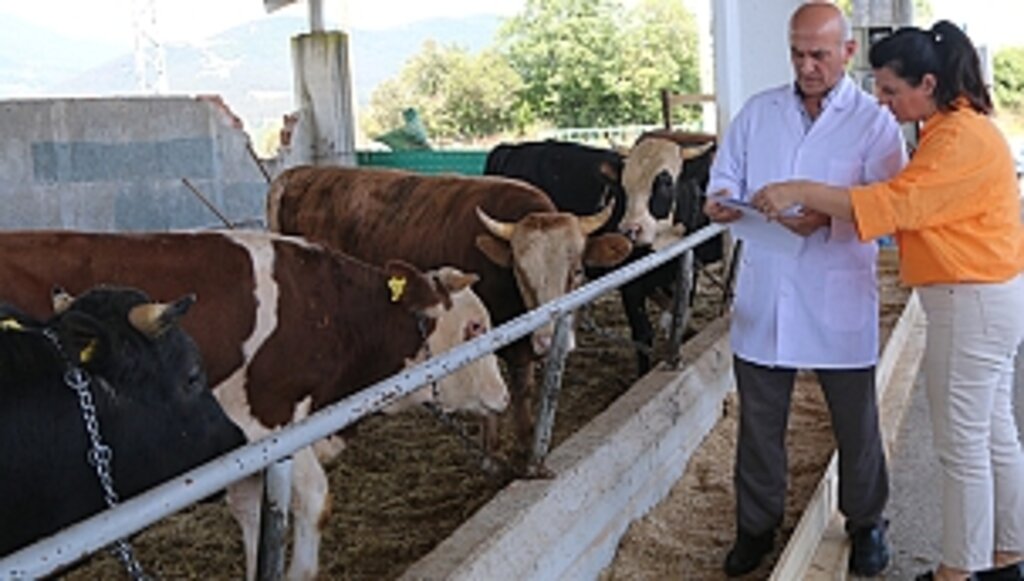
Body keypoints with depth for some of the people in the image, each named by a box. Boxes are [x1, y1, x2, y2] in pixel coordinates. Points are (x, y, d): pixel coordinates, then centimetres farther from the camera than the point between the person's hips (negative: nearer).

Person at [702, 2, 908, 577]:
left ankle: (867, 524, 32)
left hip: (839, 302, -3)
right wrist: (720, 201, -12)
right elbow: (726, 175, 13)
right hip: (763, 296, 3)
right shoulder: (758, 112, 9)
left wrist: (828, 218, -27)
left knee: (856, 421, 11)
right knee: (759, 421, 12)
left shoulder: (874, 120, -2)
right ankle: (757, 526, 29)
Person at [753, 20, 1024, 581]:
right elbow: (913, 203, 10)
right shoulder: (955, 127, 13)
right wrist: (817, 208, 0)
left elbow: (890, 203, -26)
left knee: (962, 444, 0)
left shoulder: (961, 138, -20)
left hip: (972, 303, -11)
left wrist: (800, 191, -25)